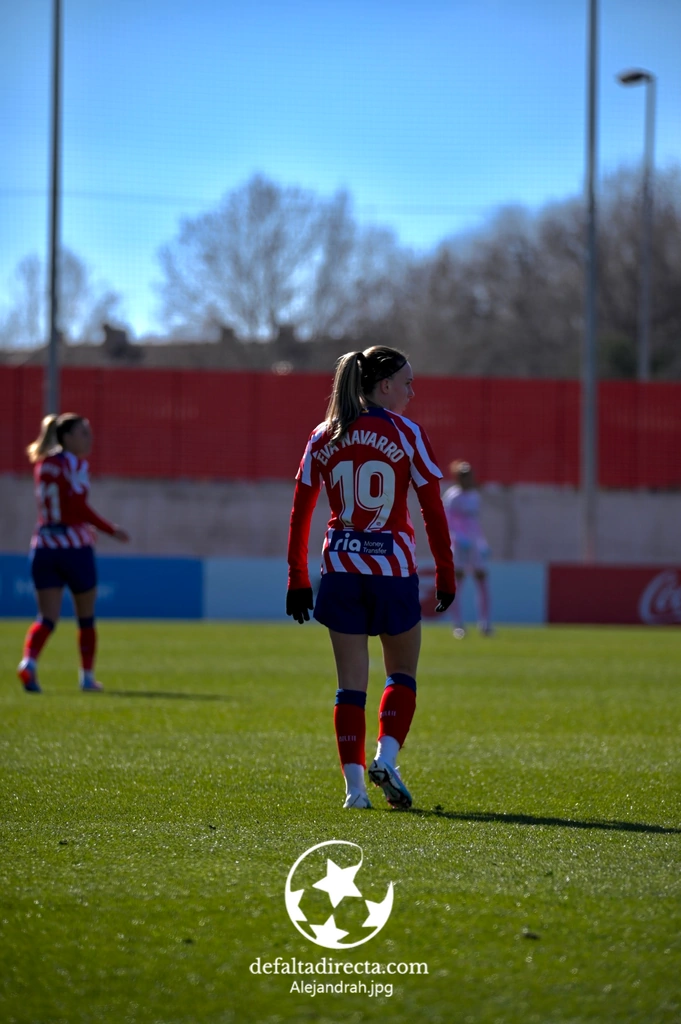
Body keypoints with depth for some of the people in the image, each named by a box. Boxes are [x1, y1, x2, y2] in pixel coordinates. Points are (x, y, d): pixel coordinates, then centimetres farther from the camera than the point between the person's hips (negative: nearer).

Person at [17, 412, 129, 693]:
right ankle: (87, 676, 19)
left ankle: (28, 662, -24)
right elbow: (79, 507, -16)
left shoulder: (42, 463, 8)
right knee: (86, 618, 13)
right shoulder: (75, 464, -9)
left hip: (44, 545, 5)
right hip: (74, 546, -5)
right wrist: (111, 530, -9)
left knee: (47, 617, 1)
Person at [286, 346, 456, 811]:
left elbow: (300, 515, 6)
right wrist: (446, 574, 2)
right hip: (394, 568, -3)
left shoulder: (323, 439, 6)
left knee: (351, 683, 6)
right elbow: (434, 511, -4)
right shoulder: (406, 433, -3)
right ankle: (386, 757, -5)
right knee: (402, 673, 15)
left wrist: (298, 580, 10)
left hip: (340, 569, 3)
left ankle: (354, 784, 0)